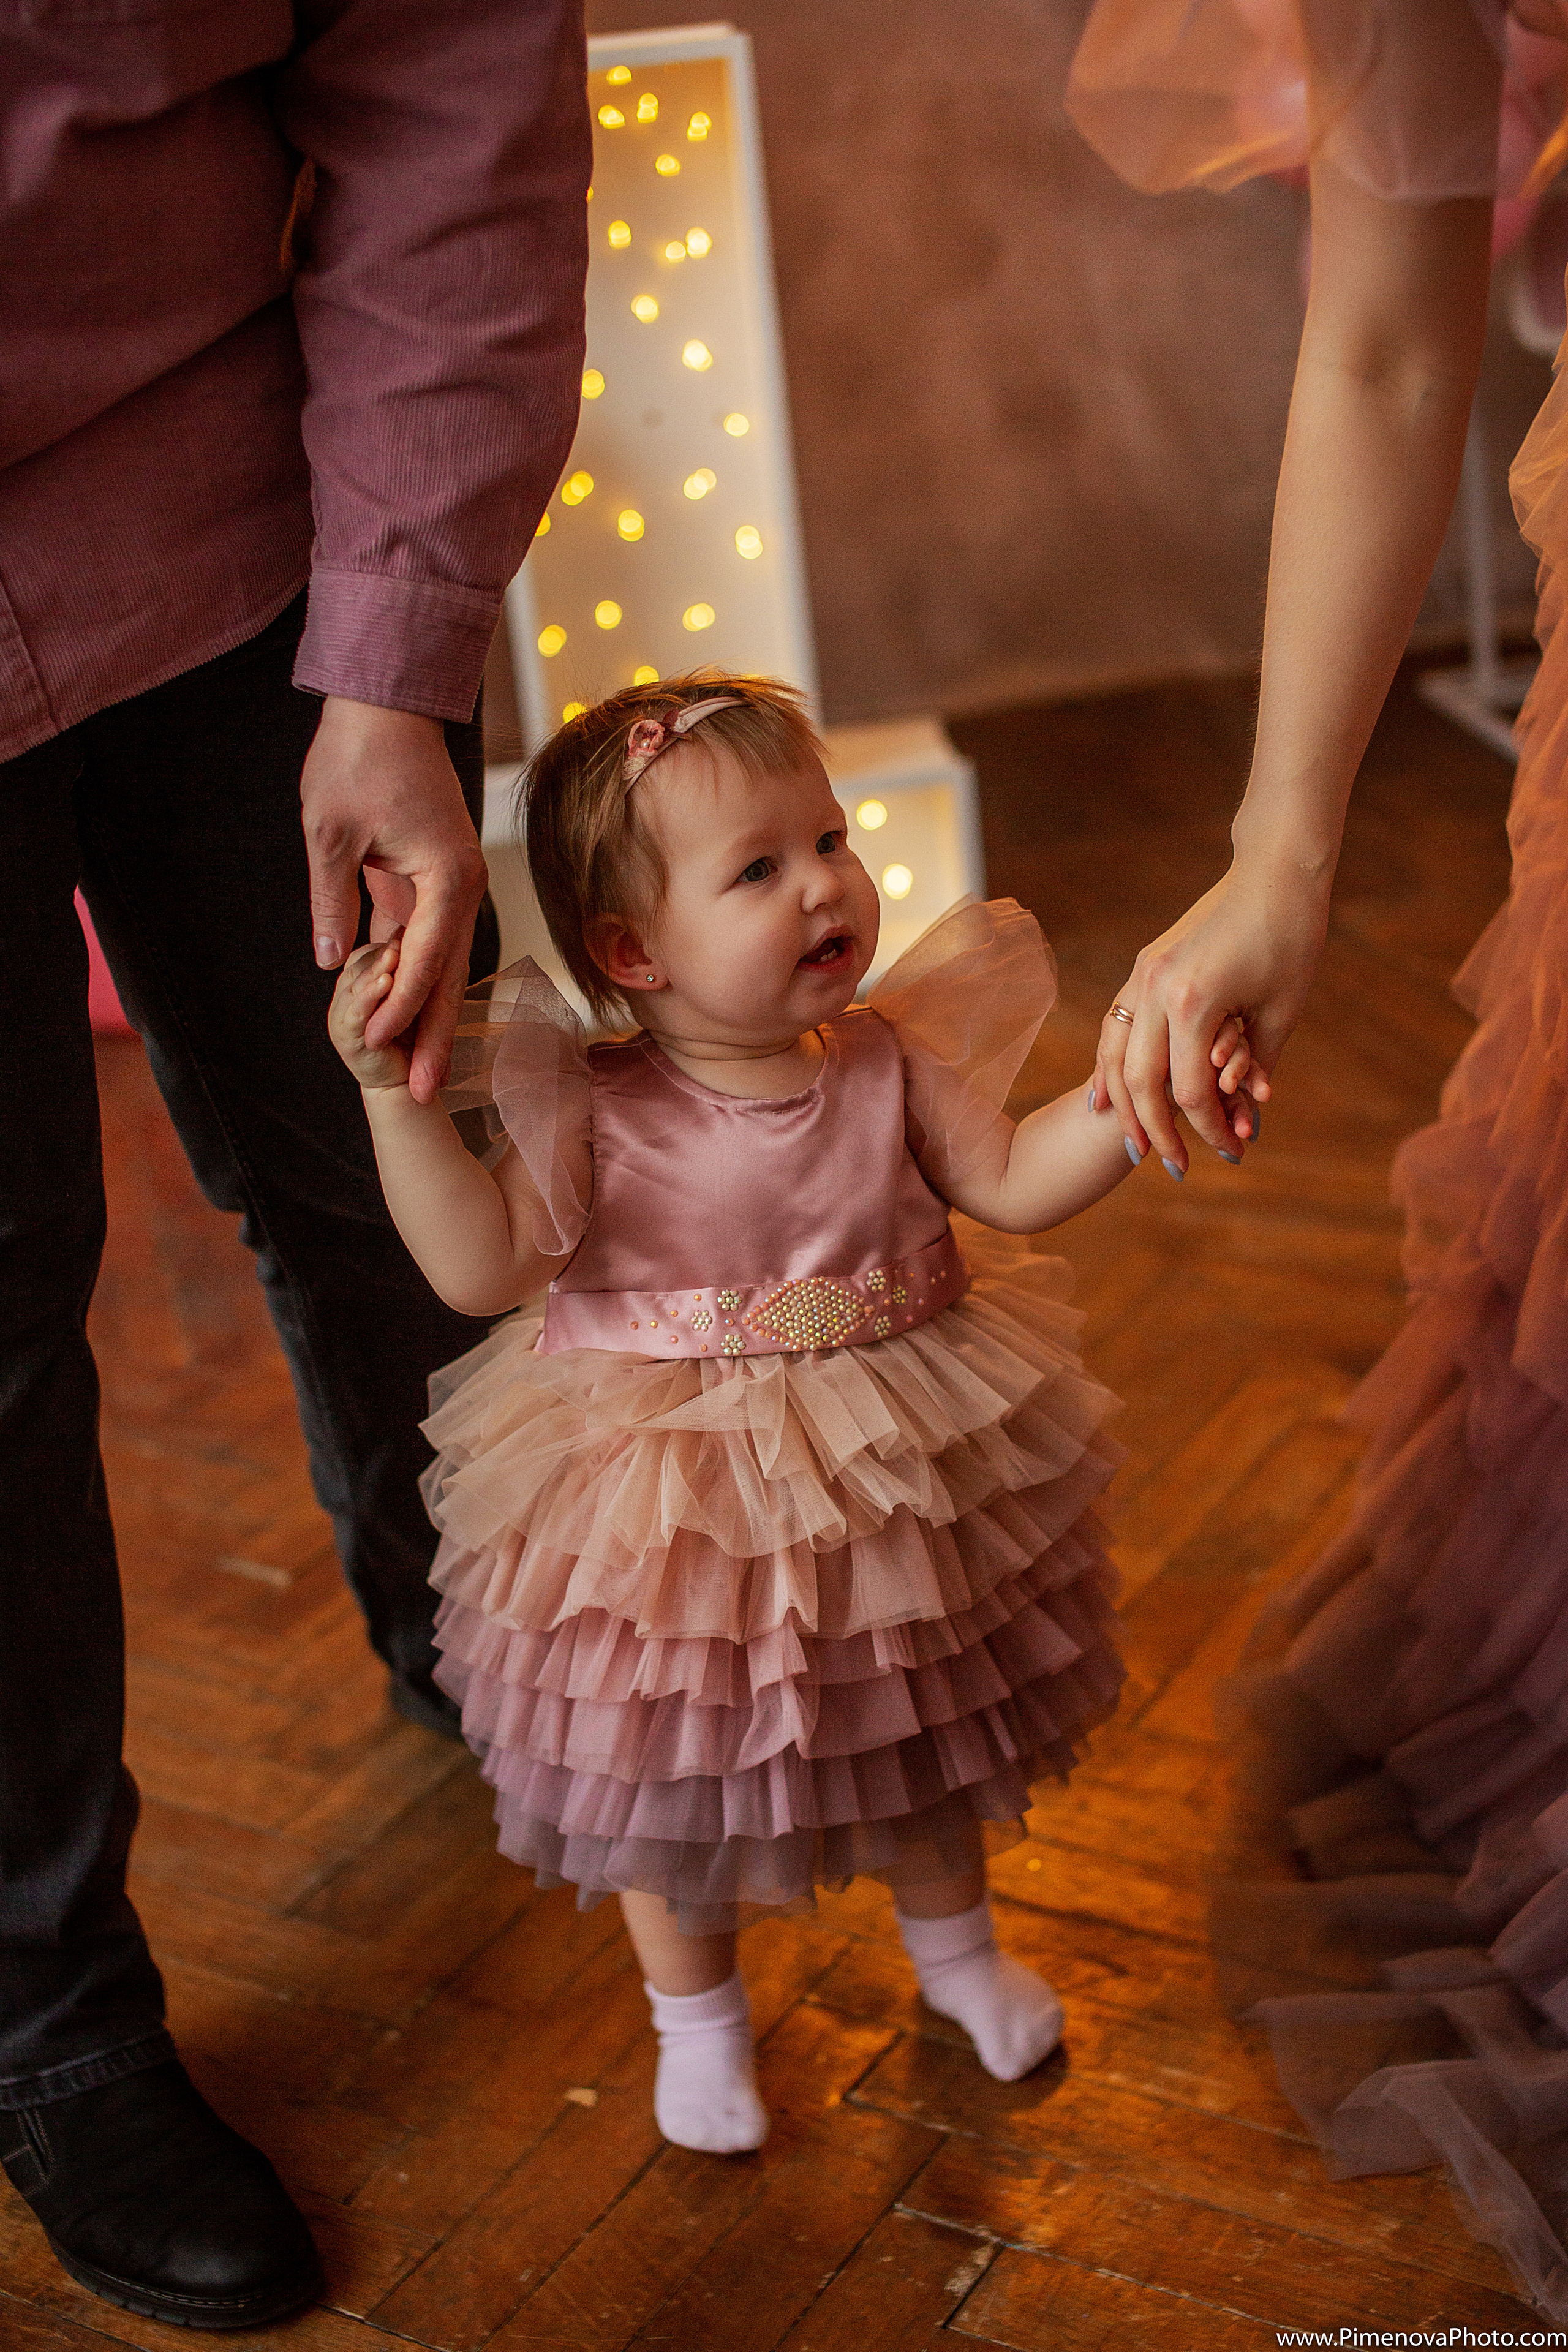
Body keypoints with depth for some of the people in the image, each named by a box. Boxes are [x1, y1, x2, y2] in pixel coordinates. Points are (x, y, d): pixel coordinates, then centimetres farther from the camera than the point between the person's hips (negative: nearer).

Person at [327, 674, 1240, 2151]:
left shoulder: (891, 1058, -9)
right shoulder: (594, 1114, -19)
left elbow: (1013, 1181, -6)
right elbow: (480, 1267, -25)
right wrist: (393, 1094, -34)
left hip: (894, 1479, 3)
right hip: (672, 1511, -3)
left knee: (921, 1743, 24)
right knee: (669, 1776, 16)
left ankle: (955, 1948, 54)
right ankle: (698, 2019, 44)